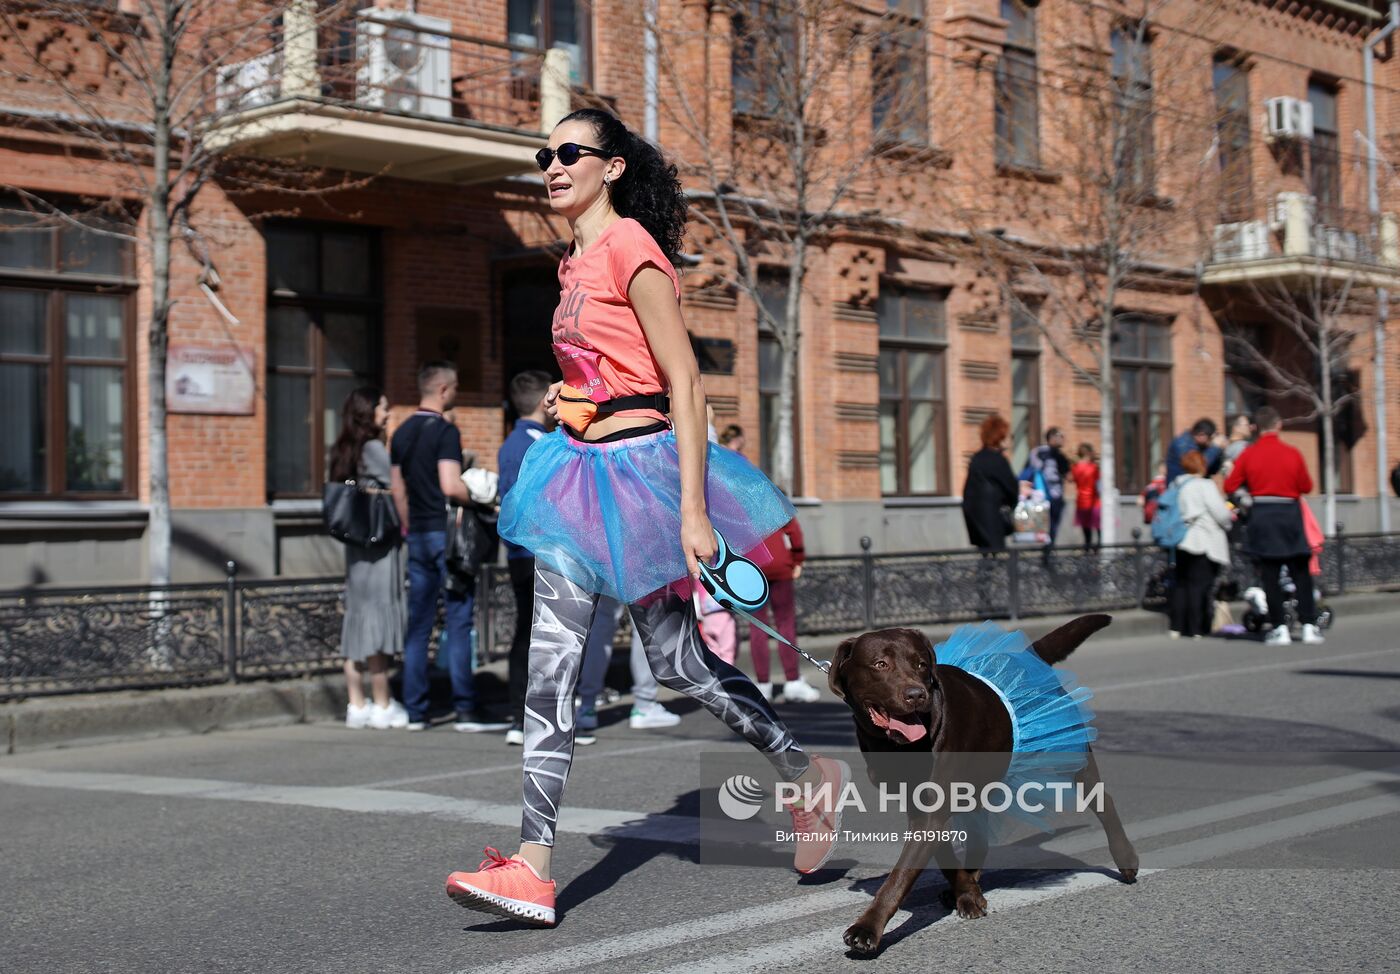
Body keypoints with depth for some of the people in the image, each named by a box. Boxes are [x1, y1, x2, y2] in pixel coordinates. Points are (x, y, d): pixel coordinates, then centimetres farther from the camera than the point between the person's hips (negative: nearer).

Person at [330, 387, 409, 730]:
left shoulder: (343, 452, 13)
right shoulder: (373, 449, -11)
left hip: (355, 545, 8)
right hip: (380, 545, -8)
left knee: (357, 622, 9)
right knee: (379, 619, -4)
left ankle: (357, 705, 12)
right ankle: (383, 707, 1)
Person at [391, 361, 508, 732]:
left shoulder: (401, 433, 13)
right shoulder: (444, 431, -11)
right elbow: (451, 486, -20)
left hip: (417, 534, 7)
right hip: (446, 532, -7)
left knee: (418, 622, 8)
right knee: (459, 620, -4)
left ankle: (415, 710, 8)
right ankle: (465, 709, -5)